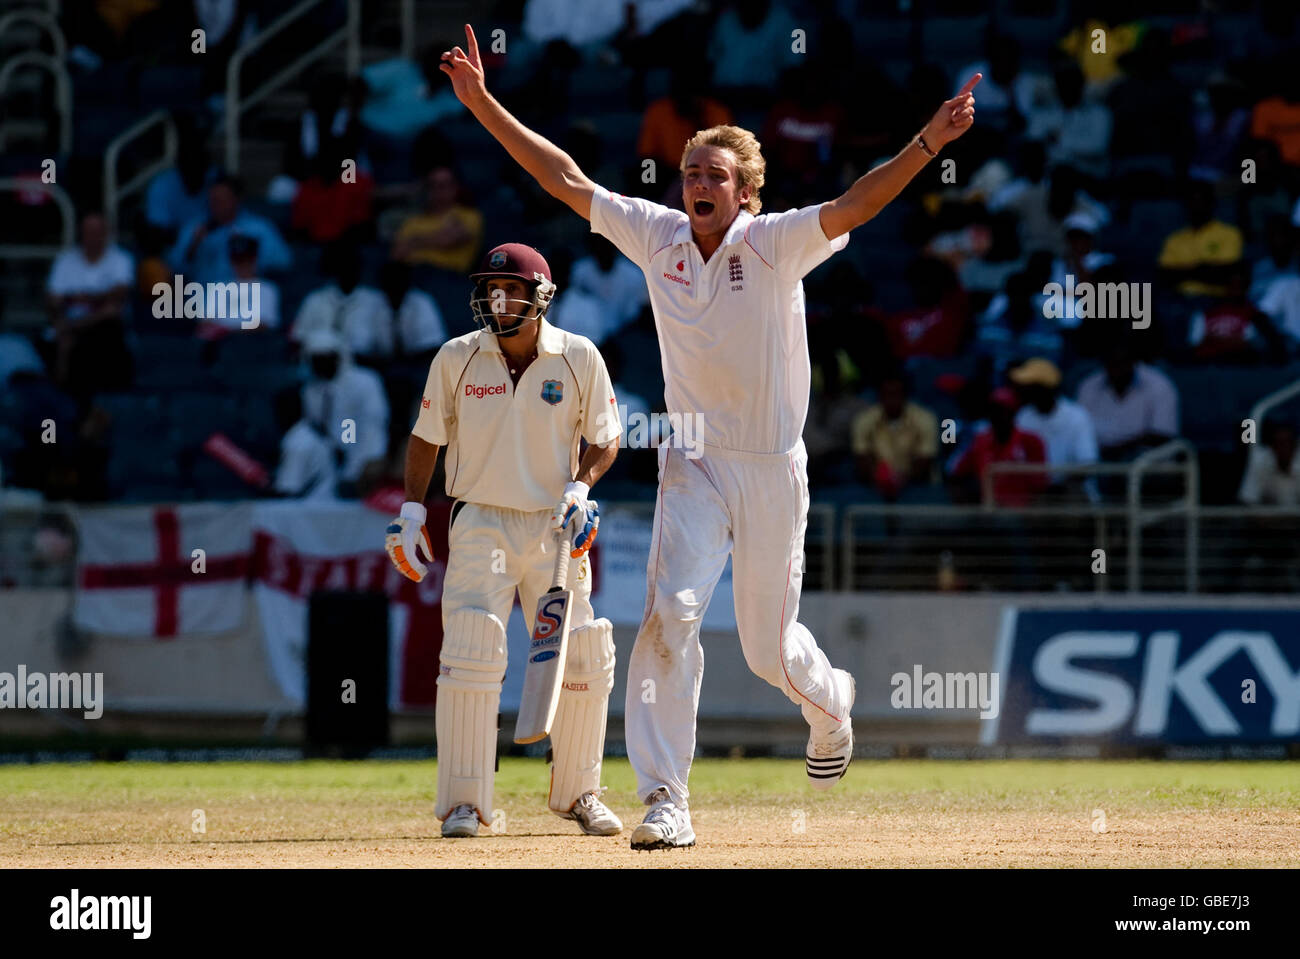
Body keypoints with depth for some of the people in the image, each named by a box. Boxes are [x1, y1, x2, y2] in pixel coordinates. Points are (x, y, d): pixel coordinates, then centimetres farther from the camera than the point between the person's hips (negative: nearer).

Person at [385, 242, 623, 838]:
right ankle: (463, 801, -11)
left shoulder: (579, 358, -3)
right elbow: (426, 435, 9)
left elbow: (605, 438, 4)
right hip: (481, 523, -1)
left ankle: (578, 793, 19)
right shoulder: (456, 358, -2)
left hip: (556, 527, 1)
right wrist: (412, 510, 0)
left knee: (582, 660, 0)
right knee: (471, 651, -16)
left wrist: (580, 487, -13)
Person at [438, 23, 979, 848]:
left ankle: (829, 700, 47)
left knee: (770, 648, 9)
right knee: (669, 611, -19)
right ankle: (666, 802, -18)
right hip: (694, 463, 2)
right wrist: (483, 103, -2)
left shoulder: (773, 245, -11)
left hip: (772, 469, -2)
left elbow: (855, 206, -25)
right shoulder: (657, 236, -1)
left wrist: (928, 143, -40)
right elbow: (564, 177, 1)